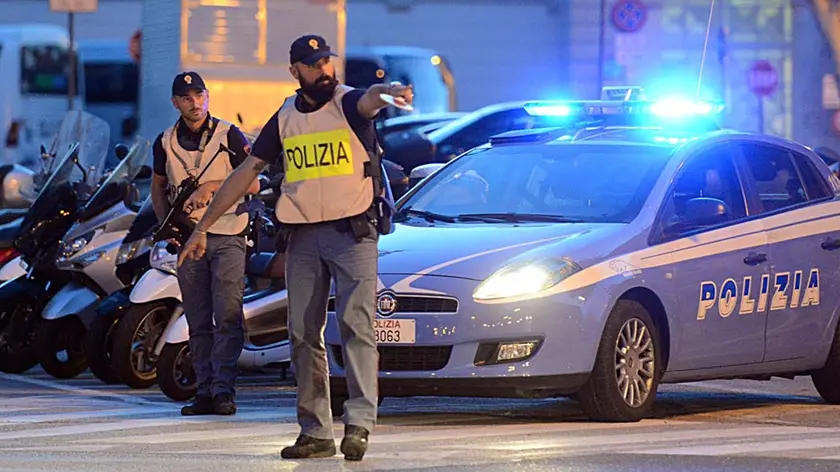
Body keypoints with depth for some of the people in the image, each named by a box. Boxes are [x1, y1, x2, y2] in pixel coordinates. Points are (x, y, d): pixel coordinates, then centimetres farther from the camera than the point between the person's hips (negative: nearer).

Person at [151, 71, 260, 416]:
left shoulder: (229, 136, -1)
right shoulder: (166, 142, 10)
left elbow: (252, 184, -3)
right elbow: (158, 188, 22)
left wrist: (213, 186, -15)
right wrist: (166, 223, 6)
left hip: (227, 236, -4)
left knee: (228, 316, -13)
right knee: (198, 322, 4)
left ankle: (223, 388, -15)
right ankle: (205, 391, 7)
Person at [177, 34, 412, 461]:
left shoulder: (349, 103, -3)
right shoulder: (285, 118, 11)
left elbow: (369, 99, -28)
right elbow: (246, 172, 14)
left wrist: (389, 91, -55)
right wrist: (202, 228, 12)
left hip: (354, 232, -5)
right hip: (303, 235, 5)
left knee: (356, 325, -14)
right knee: (304, 334, 4)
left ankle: (359, 423, -22)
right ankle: (315, 433, 9)